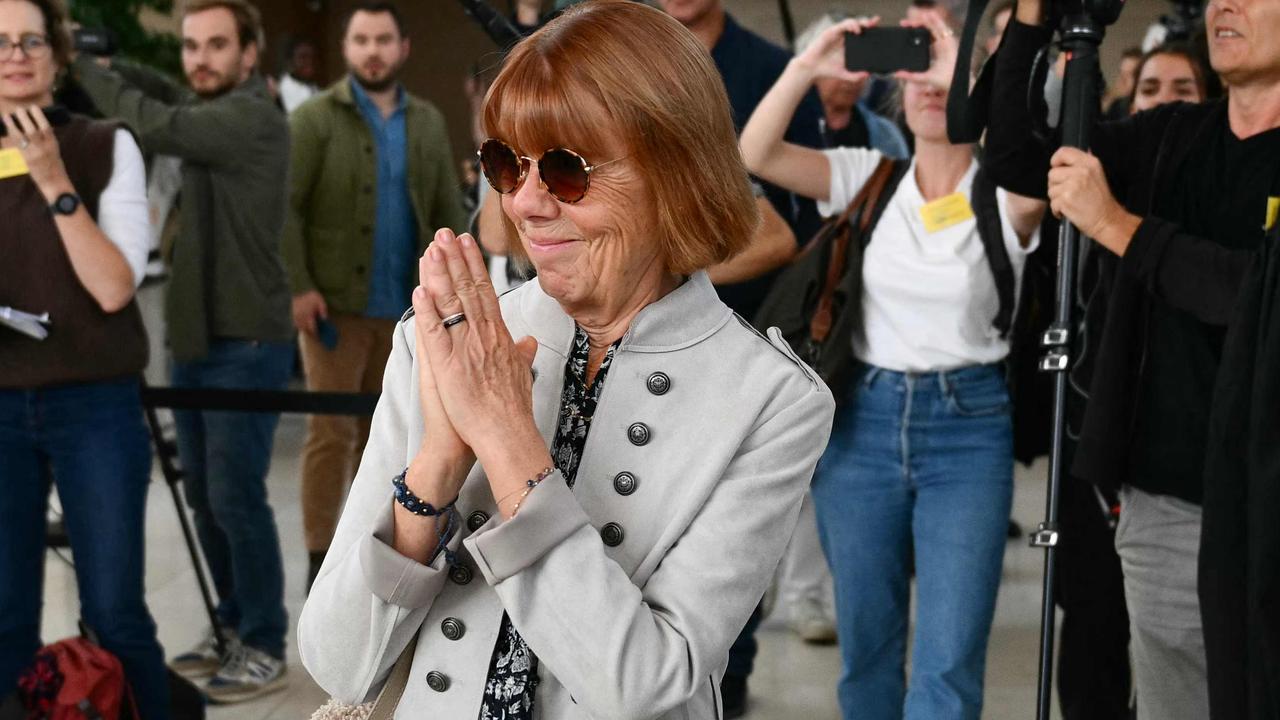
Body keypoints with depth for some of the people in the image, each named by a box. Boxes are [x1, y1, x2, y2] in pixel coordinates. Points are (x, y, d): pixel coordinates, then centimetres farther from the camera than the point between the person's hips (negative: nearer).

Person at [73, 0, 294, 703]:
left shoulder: (253, 117, -15)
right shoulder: (207, 112, 13)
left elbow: (158, 126, -26)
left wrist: (82, 67, -14)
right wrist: (105, 61, -1)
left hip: (245, 343, -9)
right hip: (194, 336, 9)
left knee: (236, 496, -6)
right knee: (204, 495, 14)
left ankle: (265, 647, 7)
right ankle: (234, 625, 27)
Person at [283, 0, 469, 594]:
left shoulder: (428, 123, 11)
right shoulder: (315, 118, -4)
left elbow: (448, 212, 11)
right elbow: (284, 207, -10)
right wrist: (297, 287, -18)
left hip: (401, 306, 5)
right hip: (335, 303, -5)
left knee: (382, 430, 13)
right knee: (332, 431, -3)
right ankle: (322, 559, 3)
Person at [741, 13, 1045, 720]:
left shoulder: (1001, 198, -4)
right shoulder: (867, 176, 5)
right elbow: (755, 154, -7)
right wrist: (808, 66, -18)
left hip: (969, 428, -3)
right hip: (864, 421, 3)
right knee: (865, 646, 13)